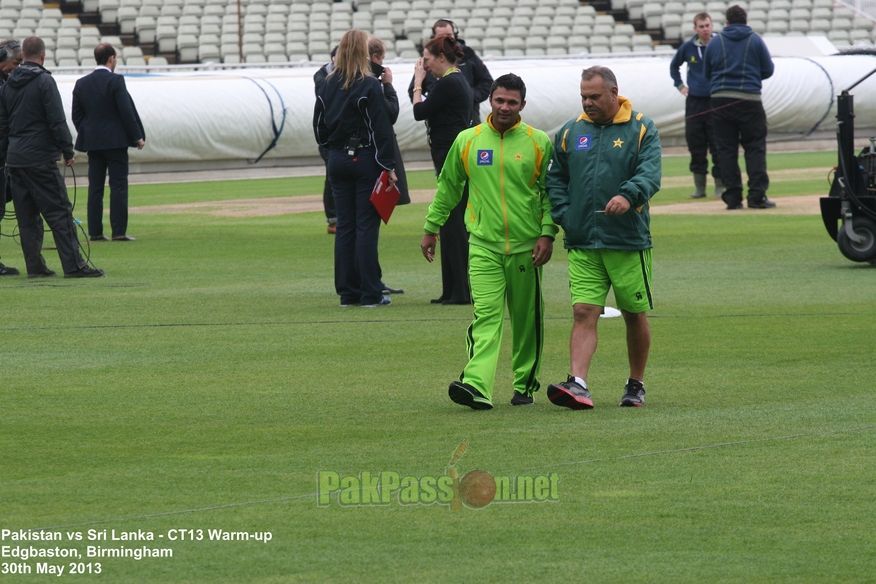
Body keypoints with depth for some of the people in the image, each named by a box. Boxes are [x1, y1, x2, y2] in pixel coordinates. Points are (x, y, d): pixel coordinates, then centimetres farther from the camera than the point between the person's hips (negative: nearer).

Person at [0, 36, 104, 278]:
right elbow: (57, 121, -13)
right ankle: (73, 265, -10)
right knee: (59, 213, -6)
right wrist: (68, 152, -6)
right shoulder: (44, 81, -9)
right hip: (41, 158, -6)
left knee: (27, 217, 9)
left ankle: (35, 265, 8)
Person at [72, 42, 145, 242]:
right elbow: (126, 112, -12)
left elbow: (76, 115, 8)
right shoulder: (115, 81, -11)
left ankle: (95, 232, 5)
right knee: (118, 186, -2)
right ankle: (119, 231, -6)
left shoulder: (81, 84, 5)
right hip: (115, 141, -5)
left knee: (95, 188, 7)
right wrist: (137, 136, -4)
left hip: (91, 141, 5)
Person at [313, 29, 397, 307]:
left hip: (337, 160, 5)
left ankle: (348, 293, 10)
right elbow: (381, 128, -13)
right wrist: (388, 167, -10)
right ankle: (370, 293, -3)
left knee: (344, 227, 9)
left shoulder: (328, 85, 4)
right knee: (366, 226, -3)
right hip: (365, 159, -5)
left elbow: (319, 128, 10)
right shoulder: (369, 86, -12)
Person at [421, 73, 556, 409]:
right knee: (485, 315, -13)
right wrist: (431, 229, 16)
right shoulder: (467, 141, 5)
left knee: (526, 319, 9)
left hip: (527, 246, 0)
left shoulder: (539, 142, 2)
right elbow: (448, 187, 15)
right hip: (484, 243, 0)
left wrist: (547, 234, -6)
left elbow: (551, 192, 4)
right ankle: (476, 387, -25)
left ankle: (525, 384, 23)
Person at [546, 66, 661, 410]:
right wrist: (564, 216, 1)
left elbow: (650, 175, -14)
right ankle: (578, 385, -19)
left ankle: (636, 385, 22)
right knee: (583, 313, -10)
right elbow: (555, 179, 16)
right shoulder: (570, 133, 9)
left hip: (629, 240, -2)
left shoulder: (641, 130, -1)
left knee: (635, 315, 8)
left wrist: (628, 195, -33)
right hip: (582, 243, 2)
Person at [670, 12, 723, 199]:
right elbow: (674, 65, 22)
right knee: (695, 144, 3)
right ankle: (699, 185, 11)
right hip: (694, 101, 3)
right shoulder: (688, 47, 4)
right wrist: (679, 84, 13)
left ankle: (720, 184, 3)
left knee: (717, 144, -4)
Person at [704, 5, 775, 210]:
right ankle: (757, 196, -6)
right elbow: (768, 70, 6)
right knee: (755, 147, 3)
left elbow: (707, 73, 11)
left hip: (720, 100, 2)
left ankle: (732, 197, 1)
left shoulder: (715, 43, 6)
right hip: (749, 99, -2)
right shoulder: (755, 41, 1)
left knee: (726, 149, 5)